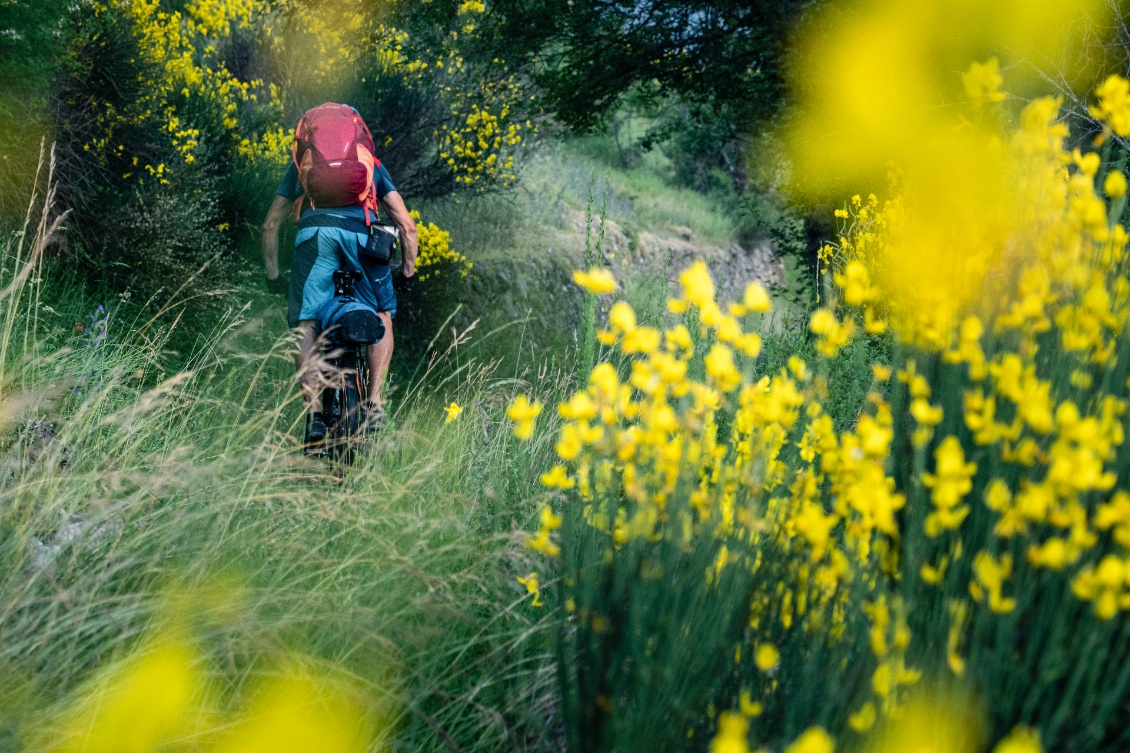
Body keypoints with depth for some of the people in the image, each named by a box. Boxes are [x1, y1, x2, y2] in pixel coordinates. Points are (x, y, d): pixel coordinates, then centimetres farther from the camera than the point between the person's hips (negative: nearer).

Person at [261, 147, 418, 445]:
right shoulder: (372, 166, 34)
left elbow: (270, 225, 33)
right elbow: (407, 226, 25)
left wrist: (273, 276, 39)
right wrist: (408, 273, 35)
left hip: (314, 231, 0)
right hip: (362, 234, 1)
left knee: (305, 325, 4)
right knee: (382, 314, 21)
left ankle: (314, 413, -11)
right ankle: (374, 402, 10)